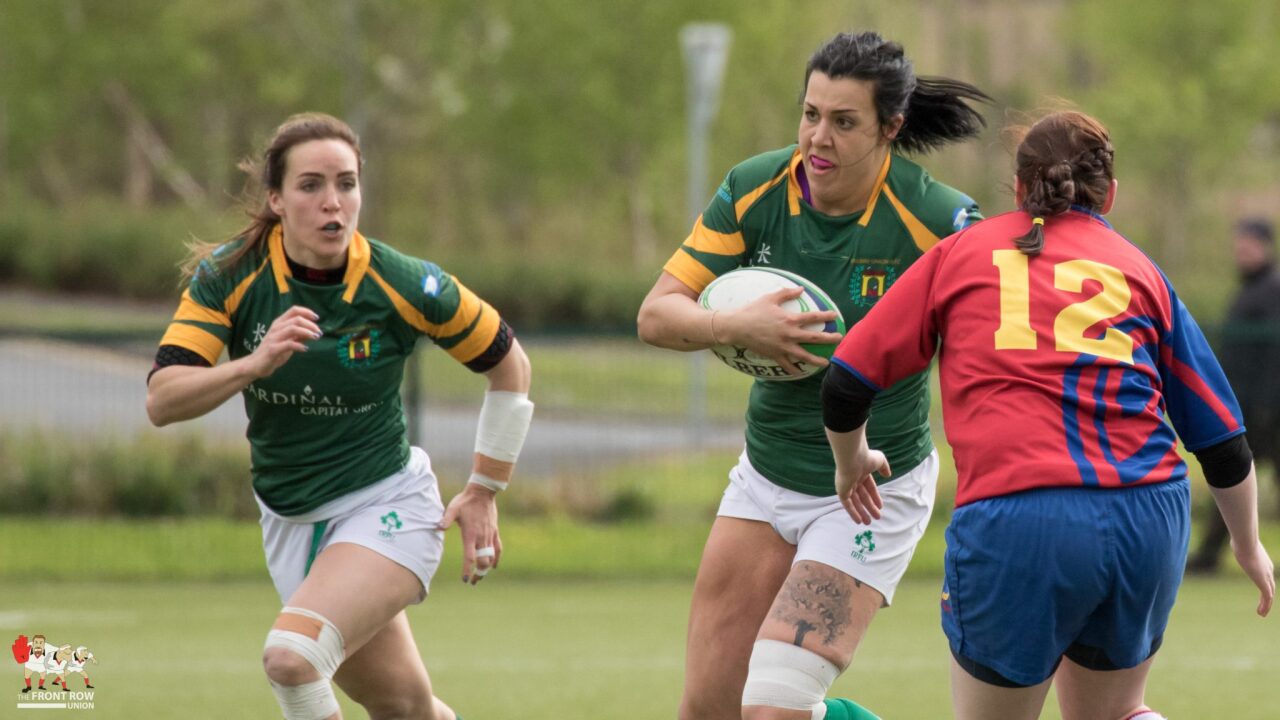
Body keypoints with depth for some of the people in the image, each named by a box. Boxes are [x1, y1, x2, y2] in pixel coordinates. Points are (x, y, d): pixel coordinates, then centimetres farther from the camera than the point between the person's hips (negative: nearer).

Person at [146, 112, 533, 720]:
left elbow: (509, 366, -1)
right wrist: (255, 363, -36)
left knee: (292, 656, -28)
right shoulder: (229, 276, -12)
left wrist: (484, 492, 2)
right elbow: (161, 401, -20)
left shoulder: (401, 285, -16)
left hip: (385, 510, -4)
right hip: (291, 525, 4)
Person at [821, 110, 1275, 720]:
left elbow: (846, 383, 13)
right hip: (1148, 520, 3)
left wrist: (851, 461, 34)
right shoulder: (1140, 270, 19)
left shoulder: (961, 252, 15)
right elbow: (1222, 440, 19)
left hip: (1011, 521, -3)